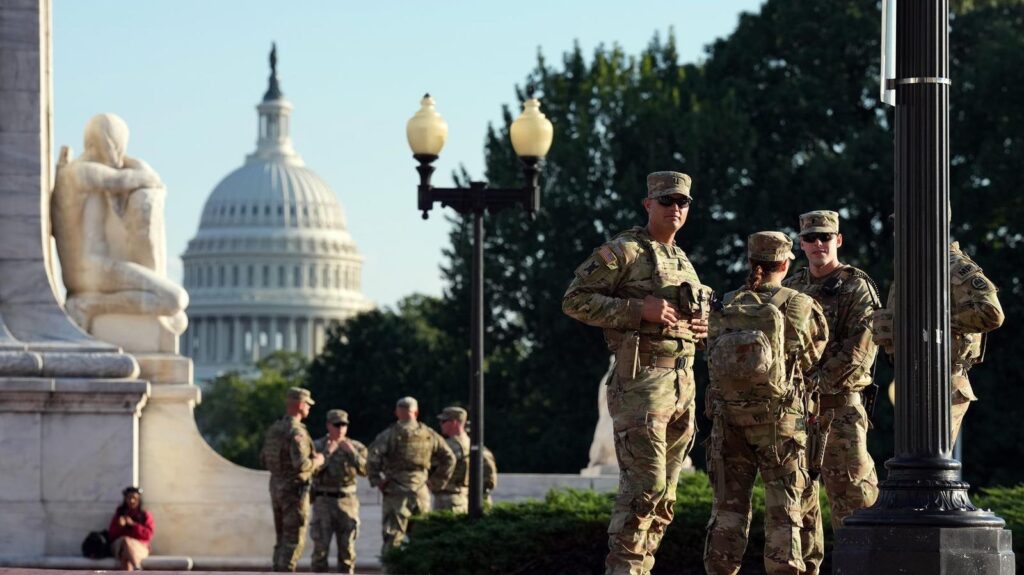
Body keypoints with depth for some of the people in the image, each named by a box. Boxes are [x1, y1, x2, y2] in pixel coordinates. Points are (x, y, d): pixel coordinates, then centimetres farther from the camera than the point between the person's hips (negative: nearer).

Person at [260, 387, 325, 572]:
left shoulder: (274, 429, 9)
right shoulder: (296, 432, -19)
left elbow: (264, 460, 16)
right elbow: (302, 465, -27)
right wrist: (320, 459, -9)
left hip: (277, 488, 8)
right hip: (295, 491, -8)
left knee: (282, 540, 14)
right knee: (294, 541, -4)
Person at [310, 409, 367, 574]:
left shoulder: (355, 447, 5)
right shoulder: (316, 446, 1)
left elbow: (365, 470, -7)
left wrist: (352, 453, -17)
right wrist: (327, 453, -18)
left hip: (346, 502, 2)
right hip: (323, 501, -2)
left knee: (347, 547, 1)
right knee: (321, 546, -7)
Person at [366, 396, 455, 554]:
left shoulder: (389, 435, -5)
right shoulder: (429, 435, 7)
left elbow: (373, 458, -17)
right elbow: (449, 458, 12)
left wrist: (377, 481, -5)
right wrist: (436, 482, 15)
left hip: (396, 493, -3)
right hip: (421, 493, 3)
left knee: (392, 537, -3)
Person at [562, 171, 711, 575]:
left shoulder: (684, 263, 20)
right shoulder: (623, 251, -4)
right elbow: (574, 300, -10)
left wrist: (702, 329, 7)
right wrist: (639, 309, -18)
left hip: (684, 384, 8)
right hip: (642, 380, -8)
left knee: (664, 492, 8)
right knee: (645, 485, -15)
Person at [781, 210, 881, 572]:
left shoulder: (856, 287, -2)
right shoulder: (789, 288, 16)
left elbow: (861, 347, -13)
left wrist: (819, 383, -17)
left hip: (840, 402, -6)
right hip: (794, 403, 6)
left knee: (849, 485, -11)